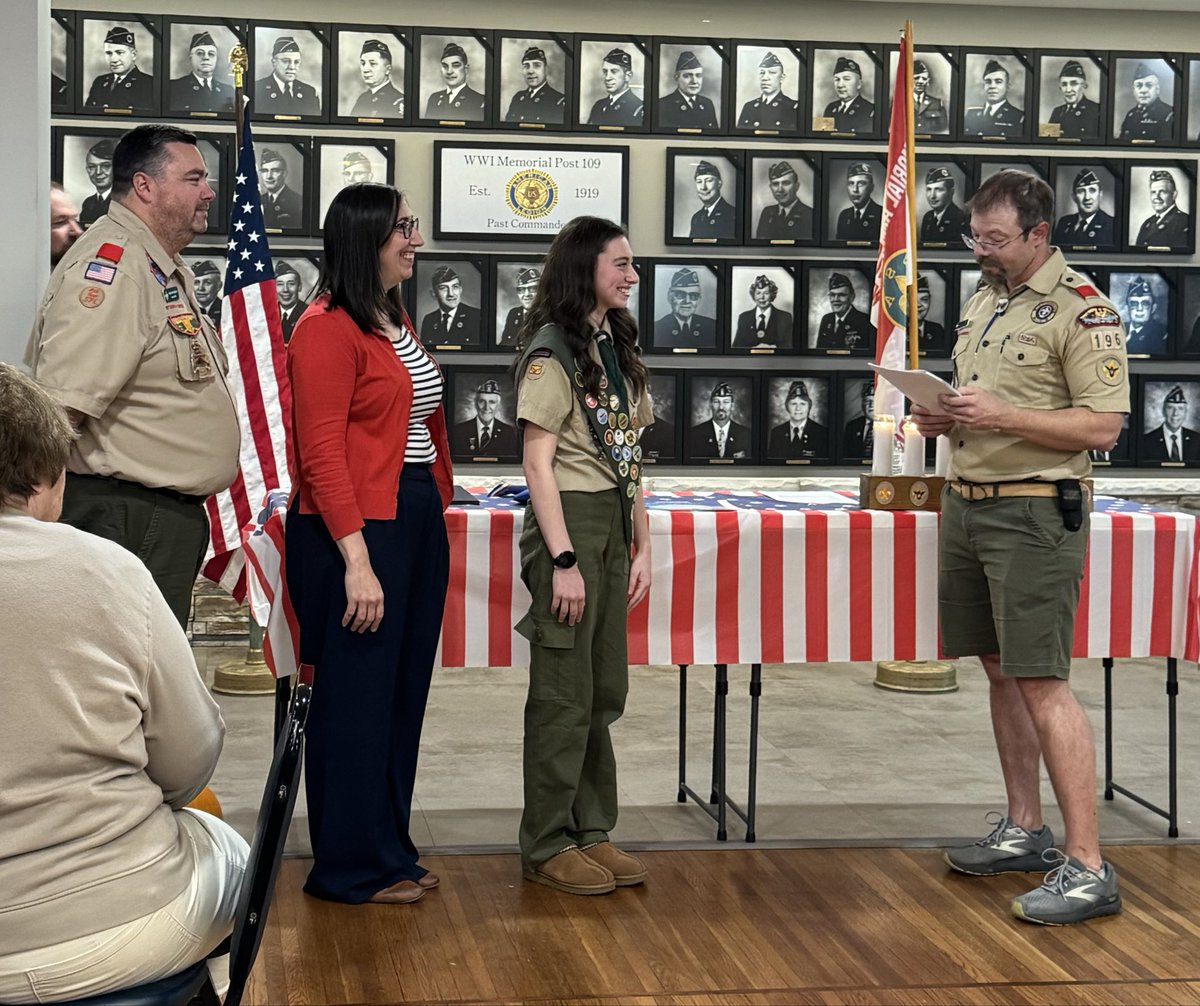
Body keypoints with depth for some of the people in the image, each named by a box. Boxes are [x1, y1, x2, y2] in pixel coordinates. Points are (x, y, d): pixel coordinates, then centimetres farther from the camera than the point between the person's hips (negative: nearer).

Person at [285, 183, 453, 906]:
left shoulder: (396, 321, 15)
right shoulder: (327, 331, -13)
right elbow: (320, 454, -18)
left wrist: (437, 503, 11)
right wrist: (357, 561, -21)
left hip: (418, 522, 9)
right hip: (353, 530, -9)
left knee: (404, 692, 14)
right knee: (356, 697, 0)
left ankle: (391, 848, 26)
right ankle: (352, 867, 11)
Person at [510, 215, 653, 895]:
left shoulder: (618, 349, 15)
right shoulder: (552, 352, -9)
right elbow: (539, 464, -13)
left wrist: (643, 546, 10)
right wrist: (563, 560, -17)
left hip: (615, 526, 8)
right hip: (570, 520, -8)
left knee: (606, 689, 12)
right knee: (565, 694, -2)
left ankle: (592, 830, 22)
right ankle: (547, 844, 8)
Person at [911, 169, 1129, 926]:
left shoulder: (1082, 311, -11)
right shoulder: (983, 303, 15)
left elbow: (1104, 425, -17)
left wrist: (1000, 416, -23)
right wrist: (944, 418, 5)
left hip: (1035, 513, -9)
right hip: (967, 502, 9)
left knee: (1042, 683, -11)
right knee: (1001, 670, 14)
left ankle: (1087, 868, -8)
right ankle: (1025, 831, 26)